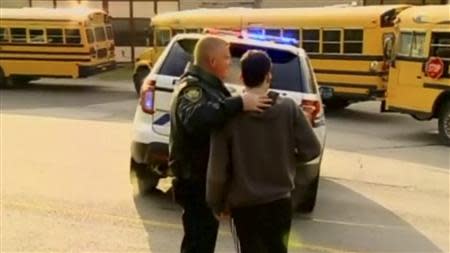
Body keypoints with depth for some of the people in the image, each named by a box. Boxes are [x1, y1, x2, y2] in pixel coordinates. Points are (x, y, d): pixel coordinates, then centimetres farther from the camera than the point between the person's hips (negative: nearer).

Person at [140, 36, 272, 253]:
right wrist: (239, 104, -45)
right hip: (196, 180, -10)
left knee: (205, 235, 23)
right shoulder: (193, 88, -21)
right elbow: (195, 119, -43)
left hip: (208, 176, 10)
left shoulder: (208, 85, 12)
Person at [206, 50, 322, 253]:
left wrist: (215, 203, 2)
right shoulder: (288, 108, -10)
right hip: (280, 201, 2)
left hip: (244, 204, -2)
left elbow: (218, 168, -13)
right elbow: (311, 150, -6)